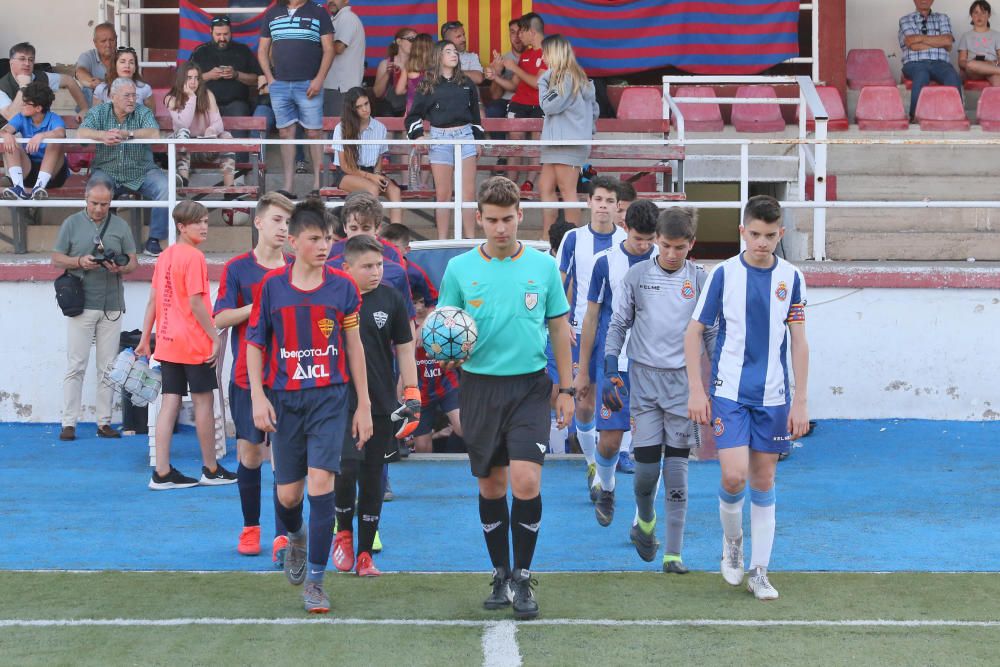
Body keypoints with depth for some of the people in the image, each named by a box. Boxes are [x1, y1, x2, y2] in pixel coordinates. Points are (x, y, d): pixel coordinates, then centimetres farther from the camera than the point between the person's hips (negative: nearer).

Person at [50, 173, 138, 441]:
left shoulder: (121, 226, 7)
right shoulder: (72, 224, 3)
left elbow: (133, 262, 9)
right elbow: (56, 259, 5)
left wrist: (120, 268, -14)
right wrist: (80, 262, -14)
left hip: (112, 306, 2)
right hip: (81, 305, -2)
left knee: (108, 367, 5)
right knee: (75, 366, -4)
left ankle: (104, 422, 10)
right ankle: (69, 423, -2)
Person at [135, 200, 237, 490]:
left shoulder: (165, 256, 10)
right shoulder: (194, 257, -14)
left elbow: (153, 300, 12)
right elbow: (196, 303, -18)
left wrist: (144, 339, 17)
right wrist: (215, 337, -12)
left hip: (167, 343, 7)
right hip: (195, 343, -7)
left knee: (169, 403, 5)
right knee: (204, 401, 5)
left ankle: (162, 473, 2)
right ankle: (211, 470, 15)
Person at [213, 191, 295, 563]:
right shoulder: (237, 269, 1)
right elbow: (220, 319, -5)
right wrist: (259, 306, -16)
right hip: (246, 378, 0)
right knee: (249, 455, 7)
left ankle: (281, 538, -9)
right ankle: (250, 528, 25)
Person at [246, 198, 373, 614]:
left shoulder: (342, 286, 0)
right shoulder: (271, 286, 0)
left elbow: (354, 347, 6)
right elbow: (255, 344, 6)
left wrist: (364, 405, 6)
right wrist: (258, 397, -5)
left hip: (330, 396, -1)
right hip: (284, 398, 1)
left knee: (321, 480, -15)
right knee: (288, 493, 6)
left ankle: (315, 581, -6)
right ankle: (296, 537, 43)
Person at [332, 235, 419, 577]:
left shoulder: (390, 298, 3)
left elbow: (404, 347, 9)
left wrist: (412, 394, 3)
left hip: (381, 405, 2)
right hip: (341, 403, -2)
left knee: (372, 478, 5)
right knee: (347, 469, -15)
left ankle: (365, 553, 16)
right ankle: (343, 533, 13)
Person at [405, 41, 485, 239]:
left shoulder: (466, 83, 11)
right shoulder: (428, 85, 3)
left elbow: (475, 113, 19)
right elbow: (413, 115, 7)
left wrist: (478, 139, 16)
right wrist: (417, 135, -6)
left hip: (465, 135, 2)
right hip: (440, 137, -2)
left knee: (468, 192, -2)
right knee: (443, 193, -1)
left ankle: (470, 238, 2)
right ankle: (442, 239, 5)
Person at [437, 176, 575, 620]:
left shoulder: (543, 265, 3)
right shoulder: (459, 268, 2)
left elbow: (559, 328, 9)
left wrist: (566, 388, 7)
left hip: (529, 386, -1)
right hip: (479, 386, 1)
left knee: (526, 482, -13)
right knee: (490, 486, 8)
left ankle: (523, 579, 0)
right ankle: (501, 575, 22)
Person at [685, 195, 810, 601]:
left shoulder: (791, 278, 2)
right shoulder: (724, 274, -4)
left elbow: (798, 342, 6)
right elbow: (694, 331, 1)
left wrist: (800, 401, 2)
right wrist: (696, 390, -5)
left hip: (772, 398, 2)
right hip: (729, 392, -2)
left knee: (764, 482, 6)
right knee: (734, 475, -14)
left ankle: (758, 571, 16)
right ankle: (731, 540, 16)